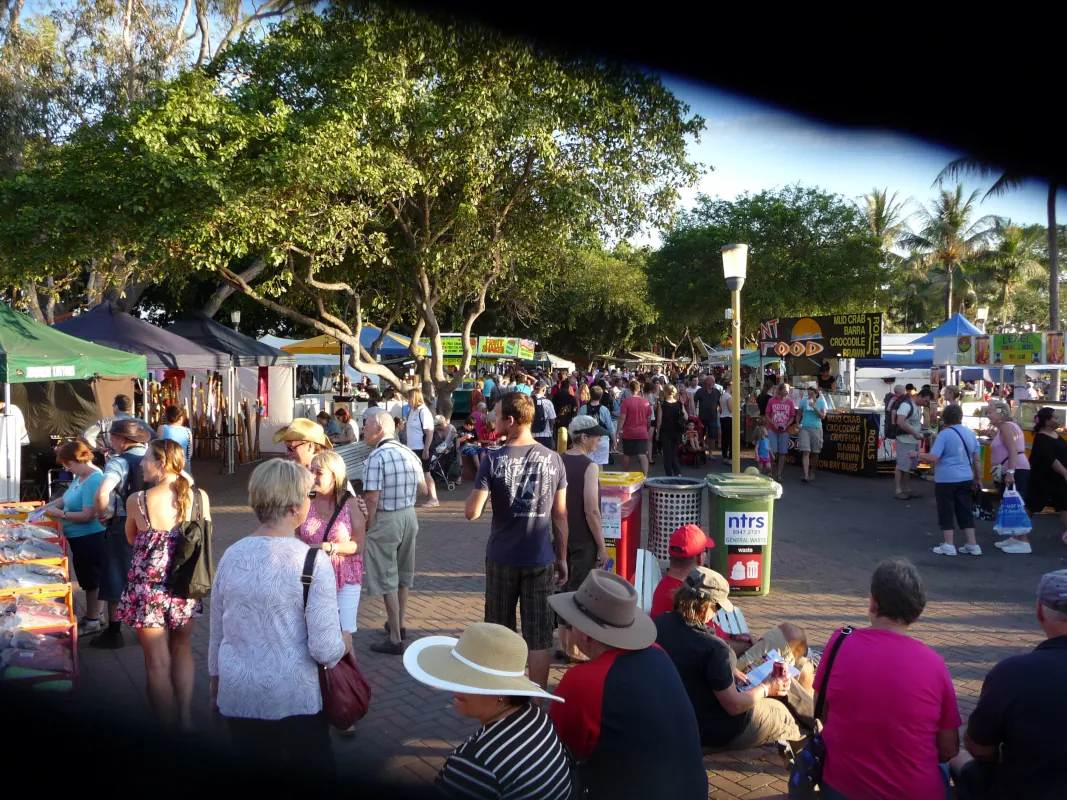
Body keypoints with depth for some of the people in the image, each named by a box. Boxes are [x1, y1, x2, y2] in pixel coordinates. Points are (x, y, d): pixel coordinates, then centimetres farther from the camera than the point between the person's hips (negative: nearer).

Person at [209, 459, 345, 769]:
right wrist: (342, 645, 4)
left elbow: (217, 633, 7)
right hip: (295, 698, -4)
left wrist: (215, 687, 22)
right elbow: (326, 650, -19)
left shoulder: (231, 555, -4)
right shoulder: (313, 561, -18)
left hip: (238, 696, 5)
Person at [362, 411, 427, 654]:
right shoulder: (409, 453, 3)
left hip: (386, 519, -7)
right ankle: (398, 624, 37)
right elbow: (423, 490, 10)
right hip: (409, 515, 7)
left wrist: (368, 524, -7)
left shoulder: (376, 457, -18)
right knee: (403, 574, 21)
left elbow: (372, 499, -21)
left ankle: (395, 639, 6)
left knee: (387, 579, 2)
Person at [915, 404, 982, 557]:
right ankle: (972, 545, 16)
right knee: (966, 511, 13)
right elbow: (977, 459, 10)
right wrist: (978, 478, 19)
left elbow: (933, 458, -17)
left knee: (946, 512, 4)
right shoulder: (971, 433, 6)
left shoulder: (944, 434, -12)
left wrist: (917, 454, -2)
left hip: (946, 479, -6)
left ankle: (948, 545, 7)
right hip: (965, 479, 6)